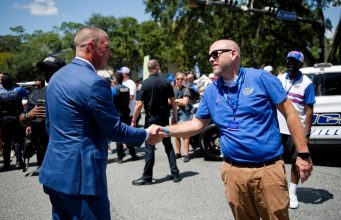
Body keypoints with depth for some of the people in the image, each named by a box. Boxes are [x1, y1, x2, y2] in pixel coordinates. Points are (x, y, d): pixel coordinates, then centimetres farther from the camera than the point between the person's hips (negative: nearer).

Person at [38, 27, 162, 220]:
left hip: (54, 171, 9)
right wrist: (147, 134, 2)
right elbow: (114, 130, -13)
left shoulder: (57, 76, 9)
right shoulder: (94, 83, -18)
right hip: (79, 175, -9)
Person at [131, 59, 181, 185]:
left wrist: (133, 121, -6)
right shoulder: (166, 83, 1)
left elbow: (139, 105, -13)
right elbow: (173, 102, 3)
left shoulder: (145, 84, -9)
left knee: (149, 147, 1)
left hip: (151, 118, -4)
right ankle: (175, 174, 15)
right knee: (168, 145, 13)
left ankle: (147, 177, 6)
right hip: (164, 118, 4)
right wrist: (174, 117, 13)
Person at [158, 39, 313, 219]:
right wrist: (166, 131, -3)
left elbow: (289, 113, -4)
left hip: (268, 169, -3)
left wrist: (303, 154, -6)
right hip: (233, 172, 4)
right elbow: (197, 124, 12)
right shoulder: (210, 91, 7)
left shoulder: (260, 78, -6)